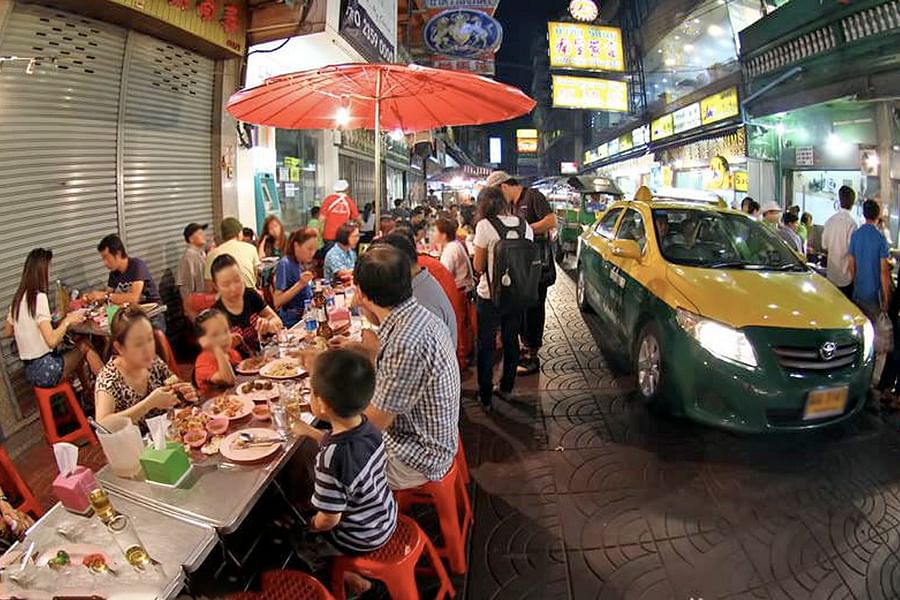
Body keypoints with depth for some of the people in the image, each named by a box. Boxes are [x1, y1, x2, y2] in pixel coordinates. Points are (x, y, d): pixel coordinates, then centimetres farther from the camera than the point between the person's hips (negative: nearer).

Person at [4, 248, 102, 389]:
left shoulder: (18, 298, 6)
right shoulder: (39, 297, -17)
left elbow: (7, 332, 22)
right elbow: (52, 340, -25)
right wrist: (68, 320, -10)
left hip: (30, 371, 8)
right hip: (46, 370, -8)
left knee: (78, 349, 24)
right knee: (85, 345, 9)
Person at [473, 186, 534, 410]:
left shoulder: (485, 226, -14)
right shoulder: (524, 225, 1)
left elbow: (479, 266, -10)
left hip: (490, 295, -4)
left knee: (486, 345, 9)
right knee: (511, 341, 20)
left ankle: (486, 397, 16)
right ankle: (506, 387, 34)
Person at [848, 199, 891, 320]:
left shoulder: (855, 234, -1)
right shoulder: (880, 238, -14)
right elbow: (884, 271, -13)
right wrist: (886, 298, -7)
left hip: (858, 292, 4)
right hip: (873, 292, -4)